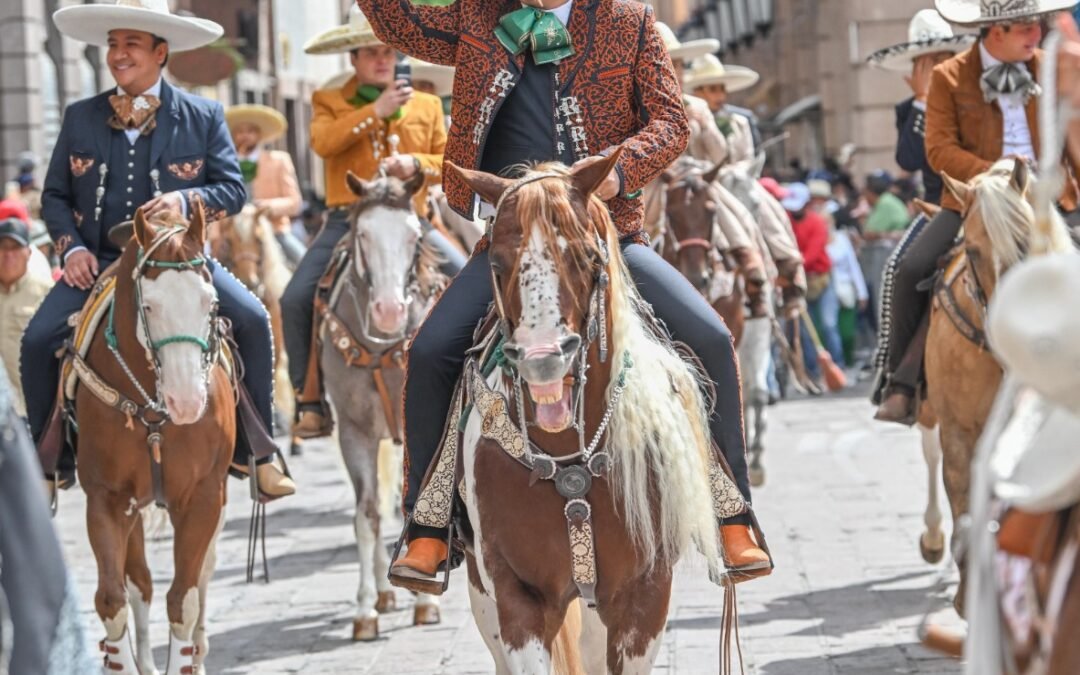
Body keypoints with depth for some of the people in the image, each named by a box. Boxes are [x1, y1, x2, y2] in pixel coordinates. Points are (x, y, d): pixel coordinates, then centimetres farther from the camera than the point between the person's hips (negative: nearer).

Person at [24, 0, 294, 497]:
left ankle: (255, 451, -7)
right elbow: (54, 195, 10)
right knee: (38, 339, -18)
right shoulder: (81, 118, 7)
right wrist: (71, 247, -7)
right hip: (99, 260, 1)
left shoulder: (203, 117, 1)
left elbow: (233, 189, -2)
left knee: (252, 320, -22)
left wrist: (185, 200, -22)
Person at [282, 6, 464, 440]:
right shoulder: (329, 102, 11)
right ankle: (311, 401, -10)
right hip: (349, 221, -1)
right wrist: (376, 111, -15)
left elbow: (449, 164, 12)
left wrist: (415, 163, -9)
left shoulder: (427, 106, 17)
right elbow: (323, 141, -11)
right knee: (296, 299, -19)